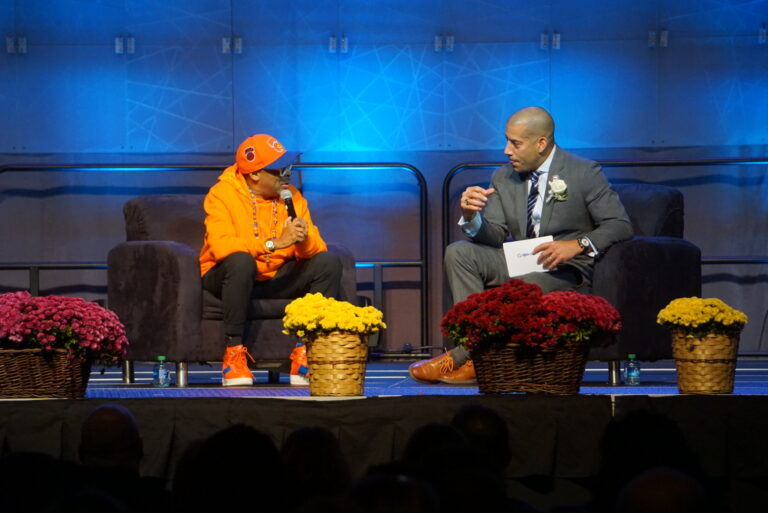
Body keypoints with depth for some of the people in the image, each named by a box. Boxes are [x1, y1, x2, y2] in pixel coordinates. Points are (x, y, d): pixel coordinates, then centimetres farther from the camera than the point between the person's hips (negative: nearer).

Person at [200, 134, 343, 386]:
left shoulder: (291, 196, 2)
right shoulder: (222, 195, -13)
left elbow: (317, 248, -5)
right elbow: (221, 245, -31)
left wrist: (304, 241, -30)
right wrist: (275, 243, -36)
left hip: (276, 278, 5)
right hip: (227, 277, -5)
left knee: (329, 263, -14)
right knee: (241, 260, -38)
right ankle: (234, 351, -27)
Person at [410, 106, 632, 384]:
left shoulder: (584, 173, -6)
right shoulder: (503, 177, 9)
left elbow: (620, 225, -11)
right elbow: (495, 236, 4)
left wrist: (579, 245, -27)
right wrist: (472, 217, -18)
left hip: (566, 268, -6)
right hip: (519, 262, 6)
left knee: (525, 285, -37)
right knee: (458, 252, -15)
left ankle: (459, 357, -21)